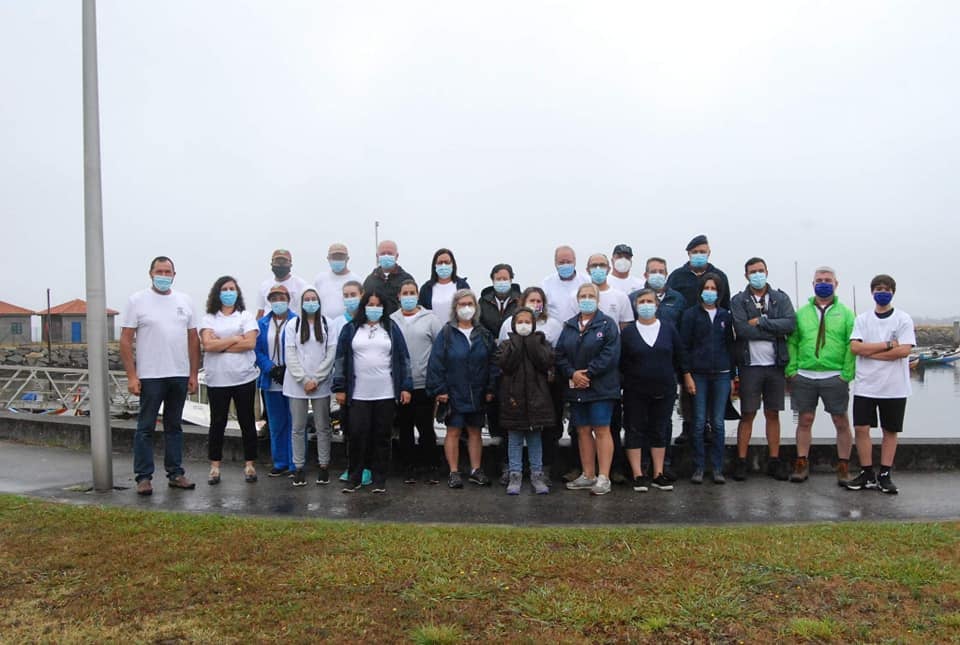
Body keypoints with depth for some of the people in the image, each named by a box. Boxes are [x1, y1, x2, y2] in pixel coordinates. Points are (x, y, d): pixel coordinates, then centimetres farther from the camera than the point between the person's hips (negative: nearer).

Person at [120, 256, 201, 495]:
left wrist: (194, 373, 5)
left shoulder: (184, 301, 9)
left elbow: (193, 339, 10)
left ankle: (175, 473, 20)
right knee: (146, 428, 3)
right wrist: (131, 376, -11)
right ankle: (143, 477, 11)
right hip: (150, 376, -4)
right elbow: (125, 341, -5)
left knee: (174, 426, 12)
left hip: (180, 375, 4)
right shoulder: (137, 301, -2)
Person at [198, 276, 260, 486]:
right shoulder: (208, 318, 7)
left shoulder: (246, 316, 6)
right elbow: (208, 344, -9)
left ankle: (250, 464, 15)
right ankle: (215, 466, 16)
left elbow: (250, 343, -8)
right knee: (217, 422, 6)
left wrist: (220, 345, -9)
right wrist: (235, 338, -8)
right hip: (217, 380, 1)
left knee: (247, 421, 6)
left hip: (244, 378, 0)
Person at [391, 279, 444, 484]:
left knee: (426, 428, 4)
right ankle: (409, 467, 22)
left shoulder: (430, 319, 0)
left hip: (424, 384, -1)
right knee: (405, 429, 10)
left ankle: (429, 467, 16)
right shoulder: (391, 321, 3)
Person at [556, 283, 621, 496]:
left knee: (601, 430, -4)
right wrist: (572, 374, -10)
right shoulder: (569, 326, 13)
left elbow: (610, 354, -13)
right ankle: (588, 475, 19)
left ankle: (604, 477, 1)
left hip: (601, 388, -5)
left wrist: (587, 373, -16)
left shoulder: (607, 324, -3)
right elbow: (560, 354, 7)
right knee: (583, 431, 10)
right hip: (576, 388, 5)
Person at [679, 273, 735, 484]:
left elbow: (730, 345, 11)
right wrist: (687, 374, -9)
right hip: (698, 374, -2)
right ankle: (698, 468, 8)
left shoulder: (726, 316, 10)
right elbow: (684, 346, -2)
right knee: (699, 423, 0)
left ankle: (717, 468, 11)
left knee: (718, 423, 5)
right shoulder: (690, 314, 2)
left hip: (721, 374, 2)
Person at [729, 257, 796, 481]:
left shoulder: (780, 298, 8)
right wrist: (775, 331, -11)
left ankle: (774, 461, 18)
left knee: (773, 414, 10)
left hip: (775, 364, 2)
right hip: (750, 365, -2)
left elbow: (791, 324, -9)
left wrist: (760, 322, -14)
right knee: (747, 414, 2)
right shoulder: (738, 301, 1)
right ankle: (741, 461, 9)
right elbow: (742, 329, -14)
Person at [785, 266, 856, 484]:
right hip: (804, 377, 2)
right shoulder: (801, 313, 10)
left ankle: (843, 467, 17)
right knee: (804, 421, 7)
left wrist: (847, 374, -10)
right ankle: (802, 464, 16)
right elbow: (791, 343, 6)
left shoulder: (845, 313, 4)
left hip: (834, 378, -1)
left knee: (841, 422, 5)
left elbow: (852, 346, -2)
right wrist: (792, 370, -3)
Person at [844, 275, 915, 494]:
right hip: (865, 385, 1)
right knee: (861, 428, -1)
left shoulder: (903, 319, 0)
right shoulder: (862, 319, 5)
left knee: (890, 430, 7)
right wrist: (887, 345, -12)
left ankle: (884, 475, 16)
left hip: (894, 387, -1)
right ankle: (867, 474, 11)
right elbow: (855, 347, -7)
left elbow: (904, 350, -12)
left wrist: (870, 351, -10)